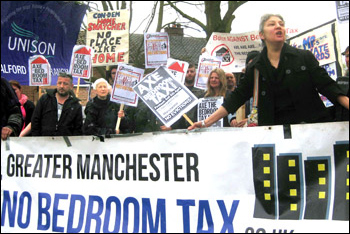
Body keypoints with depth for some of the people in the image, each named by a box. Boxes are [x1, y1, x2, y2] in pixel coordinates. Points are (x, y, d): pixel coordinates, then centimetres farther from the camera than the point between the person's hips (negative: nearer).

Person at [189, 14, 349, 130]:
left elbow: (327, 86, 2)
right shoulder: (255, 68, 7)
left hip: (312, 126, 0)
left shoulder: (304, 57, 5)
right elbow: (237, 97, 7)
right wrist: (207, 122, 0)